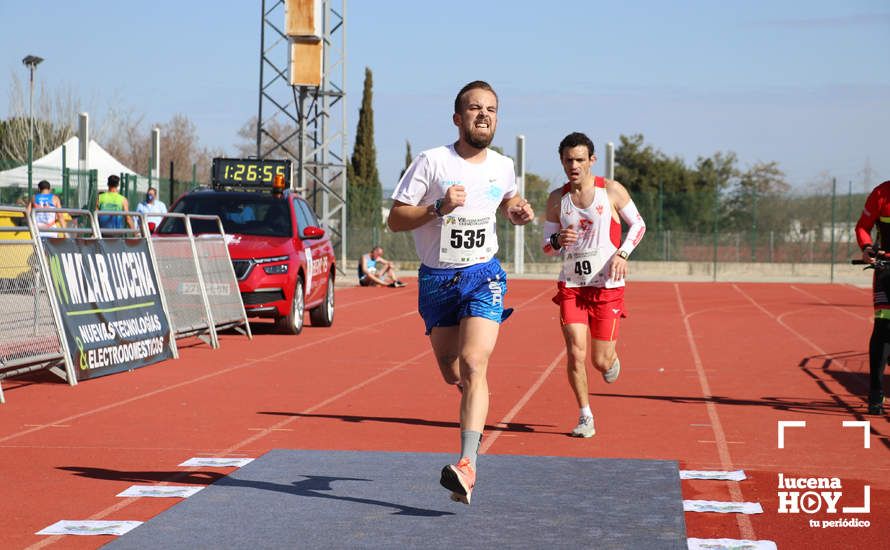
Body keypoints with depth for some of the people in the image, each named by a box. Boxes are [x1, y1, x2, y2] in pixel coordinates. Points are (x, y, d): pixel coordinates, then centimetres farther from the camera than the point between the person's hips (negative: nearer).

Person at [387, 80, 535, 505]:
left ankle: (467, 466, -27)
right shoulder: (432, 162, -9)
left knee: (473, 366, -19)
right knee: (452, 375, 9)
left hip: (483, 275, 0)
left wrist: (519, 212, 4)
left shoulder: (503, 166, 3)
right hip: (436, 279, 0)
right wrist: (440, 207, -23)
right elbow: (395, 218, -8)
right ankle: (475, 409, 47)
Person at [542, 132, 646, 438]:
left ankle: (612, 359, 39)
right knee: (575, 353, -11)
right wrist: (558, 240, -15)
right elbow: (546, 246, 9)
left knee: (601, 361, 0)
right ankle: (585, 418, 4)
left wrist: (622, 254, -11)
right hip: (571, 285, 2)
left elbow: (638, 225, 6)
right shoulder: (557, 199, 3)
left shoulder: (612, 191, -4)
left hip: (607, 285, -2)